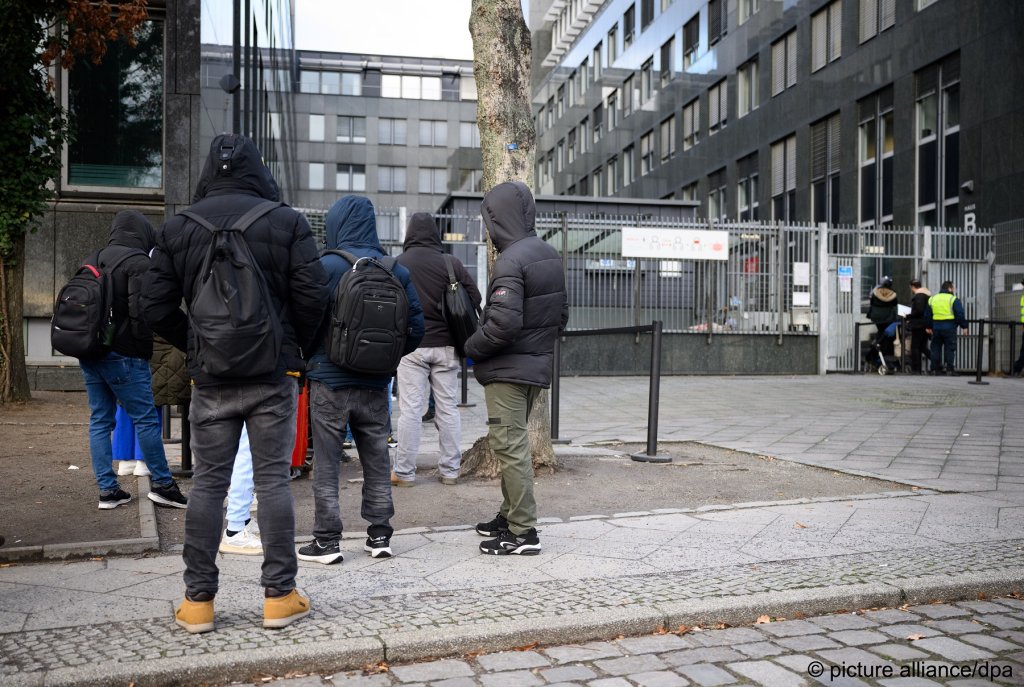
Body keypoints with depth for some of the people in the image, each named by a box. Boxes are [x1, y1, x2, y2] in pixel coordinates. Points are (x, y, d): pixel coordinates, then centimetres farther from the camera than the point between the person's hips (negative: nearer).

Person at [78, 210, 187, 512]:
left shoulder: (93, 261, 15)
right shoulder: (139, 263, -11)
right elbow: (140, 312, -18)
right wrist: (144, 347, -6)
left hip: (89, 351, 8)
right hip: (123, 355, -8)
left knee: (99, 419, 10)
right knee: (146, 419, 0)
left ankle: (107, 489, 12)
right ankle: (162, 484, 7)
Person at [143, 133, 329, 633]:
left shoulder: (177, 228, 4)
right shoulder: (287, 221, -2)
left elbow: (156, 308, 2)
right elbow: (312, 295, -7)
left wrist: (196, 348, 14)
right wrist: (295, 348, 8)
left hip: (210, 377, 2)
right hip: (274, 373, -1)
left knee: (208, 483, 8)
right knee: (273, 480, 4)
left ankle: (198, 600, 13)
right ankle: (280, 595, 8)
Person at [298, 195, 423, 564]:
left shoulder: (325, 266, -11)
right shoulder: (396, 271, 2)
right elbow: (415, 326, 1)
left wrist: (307, 357, 6)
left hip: (329, 382, -4)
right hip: (375, 384, 4)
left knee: (326, 462, 5)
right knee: (377, 459, 14)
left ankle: (327, 541, 9)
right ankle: (380, 535, 19)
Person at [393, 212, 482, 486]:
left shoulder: (397, 264, -5)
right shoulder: (452, 263, -1)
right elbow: (475, 299, 1)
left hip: (411, 346, -2)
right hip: (445, 345, 2)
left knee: (410, 409, 2)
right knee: (448, 407, 9)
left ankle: (404, 471, 7)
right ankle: (450, 470, 15)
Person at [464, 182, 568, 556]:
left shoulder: (510, 261, -18)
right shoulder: (549, 255, 11)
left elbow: (504, 322, -26)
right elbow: (562, 313, 16)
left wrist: (472, 347, -10)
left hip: (508, 370, -10)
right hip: (538, 365, 10)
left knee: (510, 445, -4)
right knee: (514, 443, 19)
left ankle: (523, 531, 1)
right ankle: (510, 515, 29)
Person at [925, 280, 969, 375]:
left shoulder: (932, 299, 11)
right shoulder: (953, 299, -5)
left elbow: (927, 315, 15)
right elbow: (960, 315, -8)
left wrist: (929, 327, 23)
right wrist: (964, 326, -1)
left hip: (936, 327, 4)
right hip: (949, 328, -4)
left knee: (935, 348, 9)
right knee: (950, 349, 0)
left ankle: (935, 369, 10)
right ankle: (950, 369, -3)